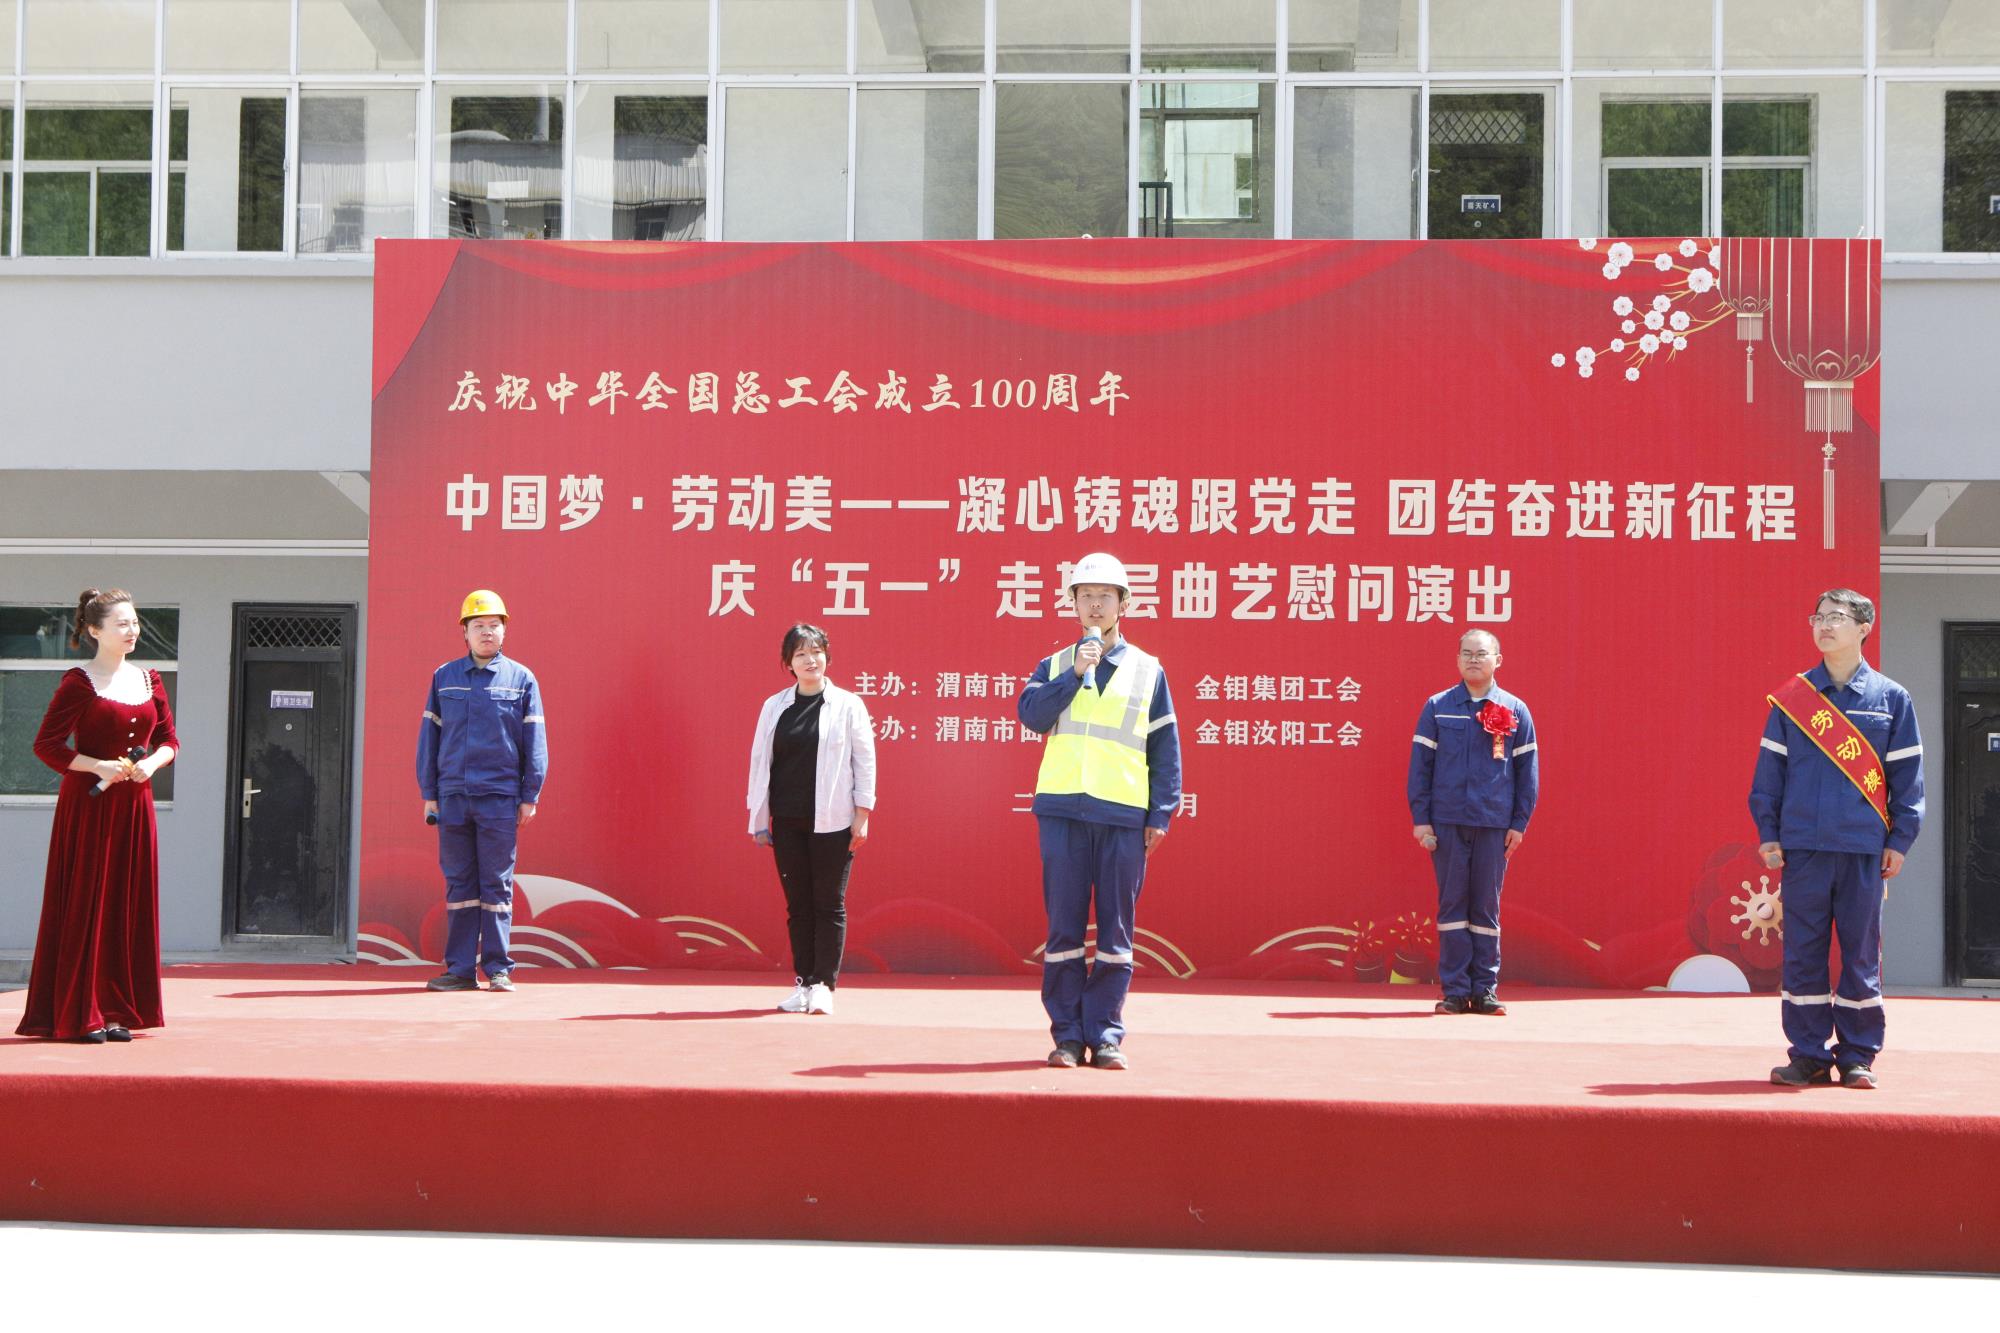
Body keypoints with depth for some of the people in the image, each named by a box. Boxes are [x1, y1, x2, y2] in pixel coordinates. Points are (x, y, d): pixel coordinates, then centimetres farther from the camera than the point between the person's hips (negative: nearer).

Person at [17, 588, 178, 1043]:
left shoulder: (149, 681, 10)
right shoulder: (78, 683, -6)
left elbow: (170, 739, 15)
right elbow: (46, 745, -9)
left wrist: (152, 762, -5)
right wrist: (99, 767, -17)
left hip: (134, 806, 6)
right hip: (89, 805, -6)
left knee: (129, 906, 5)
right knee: (84, 906, -3)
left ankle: (117, 1010, 12)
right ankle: (77, 1015, 2)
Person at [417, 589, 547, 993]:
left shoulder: (521, 679, 5)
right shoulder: (444, 677, 9)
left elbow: (535, 742, 5)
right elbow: (429, 736, 10)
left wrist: (530, 796, 0)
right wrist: (428, 793, 5)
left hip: (500, 797, -2)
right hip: (453, 796, 2)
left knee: (497, 885, 0)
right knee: (458, 884, 4)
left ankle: (498, 968, 4)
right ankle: (461, 969, 8)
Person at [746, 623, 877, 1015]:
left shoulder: (847, 705, 1)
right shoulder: (774, 707, 9)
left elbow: (864, 761, 1)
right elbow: (760, 761, 12)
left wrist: (862, 816, -4)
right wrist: (758, 820, 8)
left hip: (832, 822, -3)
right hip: (787, 821, 3)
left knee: (829, 904, -1)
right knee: (798, 905, 6)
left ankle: (824, 984, 4)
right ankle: (802, 983, 13)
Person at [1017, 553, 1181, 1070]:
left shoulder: (1148, 670, 9)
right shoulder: (1055, 666, 12)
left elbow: (1165, 749, 8)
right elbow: (1031, 712, -6)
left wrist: (1161, 814, 0)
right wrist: (1074, 674, -12)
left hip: (1124, 817, 0)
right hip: (1062, 810, 1)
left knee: (1116, 928, 1)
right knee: (1064, 925, 1)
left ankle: (1105, 1033, 6)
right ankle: (1067, 1033, 7)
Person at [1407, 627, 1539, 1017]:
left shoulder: (1515, 711, 7)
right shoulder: (1437, 707, 6)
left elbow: (1527, 770, 8)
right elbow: (1420, 765, 5)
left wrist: (1519, 823, 1)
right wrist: (1420, 818, -2)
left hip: (1494, 824, 0)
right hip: (1446, 823, 0)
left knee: (1487, 907, 3)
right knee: (1452, 904, 1)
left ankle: (1485, 988, 9)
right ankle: (1454, 990, 4)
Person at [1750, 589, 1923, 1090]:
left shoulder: (1891, 699, 5)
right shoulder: (1791, 698, 6)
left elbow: (1906, 775, 6)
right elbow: (1769, 770, 8)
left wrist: (1900, 840, 0)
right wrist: (1768, 833, 2)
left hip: (1865, 849, -1)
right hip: (1802, 846, 1)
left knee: (1861, 952, 4)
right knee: (1802, 953, 2)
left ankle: (1858, 1056, 13)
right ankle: (1808, 1055, 10)